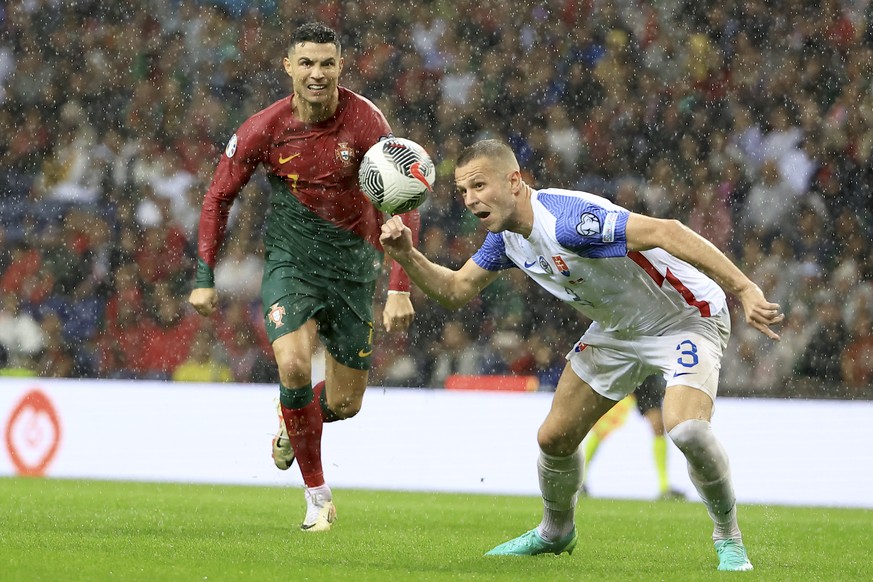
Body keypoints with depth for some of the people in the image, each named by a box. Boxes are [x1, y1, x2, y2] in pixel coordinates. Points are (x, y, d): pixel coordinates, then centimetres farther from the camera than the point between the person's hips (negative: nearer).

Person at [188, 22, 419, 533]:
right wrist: (204, 277, -3)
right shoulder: (264, 129, -12)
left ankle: (292, 422, 42)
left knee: (344, 404, 3)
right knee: (294, 365, -25)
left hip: (353, 261, 1)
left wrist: (400, 289, -23)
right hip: (291, 259, -1)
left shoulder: (366, 121, -16)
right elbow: (219, 197, 2)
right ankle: (317, 495, -8)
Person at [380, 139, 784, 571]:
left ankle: (728, 539, -8)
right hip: (617, 329, 9)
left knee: (685, 428, -31)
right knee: (554, 437, 8)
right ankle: (555, 532, 36)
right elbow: (456, 290, 9)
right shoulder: (506, 234, -5)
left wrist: (744, 290, -47)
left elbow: (665, 232, -41)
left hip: (685, 316, -8)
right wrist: (407, 256, -10)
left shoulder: (567, 219, -34)